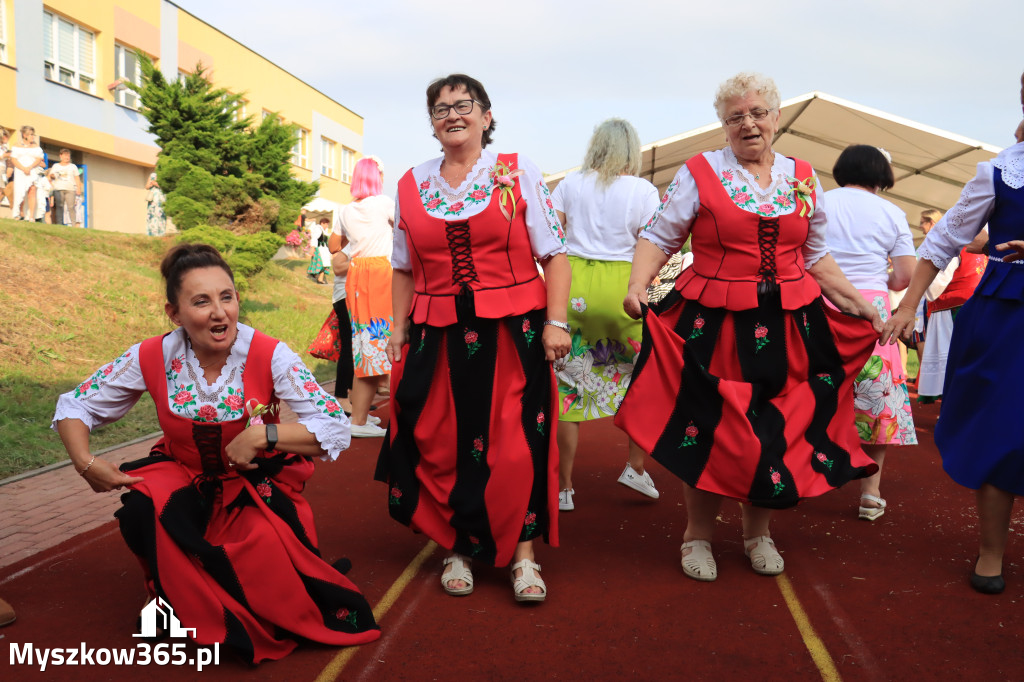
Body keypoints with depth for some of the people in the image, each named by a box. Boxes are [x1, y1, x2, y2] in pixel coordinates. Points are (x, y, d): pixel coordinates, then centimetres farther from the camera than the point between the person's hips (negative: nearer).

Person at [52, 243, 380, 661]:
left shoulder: (269, 356, -20)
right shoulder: (153, 358, -14)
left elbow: (336, 429, -23)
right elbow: (75, 406, -1)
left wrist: (261, 435, -30)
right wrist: (87, 465, -17)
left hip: (258, 485, -2)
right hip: (184, 481, 2)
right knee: (141, 512, -29)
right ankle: (176, 596, 3)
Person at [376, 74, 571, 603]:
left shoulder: (519, 173, 3)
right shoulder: (412, 185, 11)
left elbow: (554, 255, -1)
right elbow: (405, 270, 16)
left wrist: (556, 322, -9)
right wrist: (398, 329, 8)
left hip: (513, 331, -2)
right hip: (438, 335, 3)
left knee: (517, 442, -2)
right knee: (442, 442, 5)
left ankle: (523, 553, 12)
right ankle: (459, 549, 23)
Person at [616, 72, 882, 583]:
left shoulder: (803, 178, 11)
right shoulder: (700, 172, 0)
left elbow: (816, 256, 18)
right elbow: (658, 237, -2)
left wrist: (858, 303, 13)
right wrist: (636, 286, -18)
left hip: (790, 327, 4)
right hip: (716, 327, -3)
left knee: (777, 429, 9)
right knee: (710, 429, 0)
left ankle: (758, 532, 29)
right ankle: (698, 535, 20)